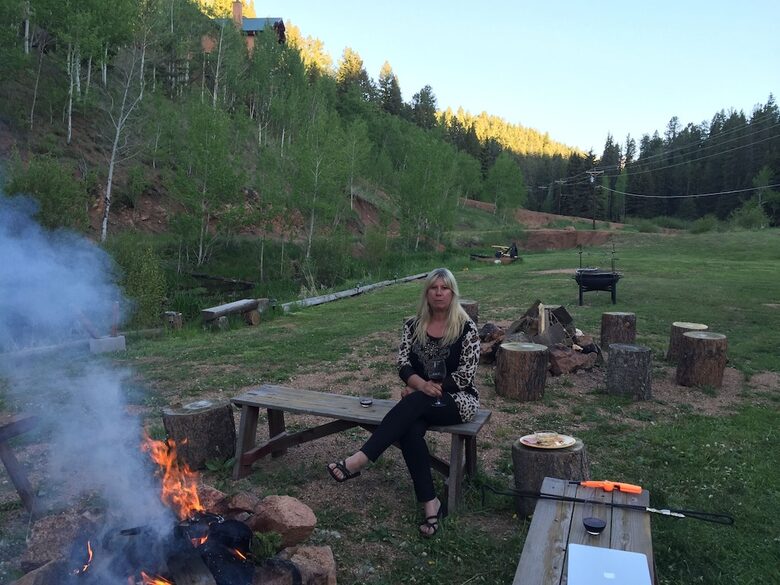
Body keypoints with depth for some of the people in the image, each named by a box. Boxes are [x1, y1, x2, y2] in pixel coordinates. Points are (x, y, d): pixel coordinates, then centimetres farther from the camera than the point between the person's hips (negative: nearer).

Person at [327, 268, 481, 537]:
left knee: (414, 403, -35)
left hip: (458, 399, -3)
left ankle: (359, 460, -39)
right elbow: (403, 363, 0)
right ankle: (430, 503, -26)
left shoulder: (466, 328, -6)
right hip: (420, 401, 4)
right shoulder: (413, 325, 7)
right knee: (409, 431, -31)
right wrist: (422, 384, -23)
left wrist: (418, 390, -14)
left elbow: (465, 376, -11)